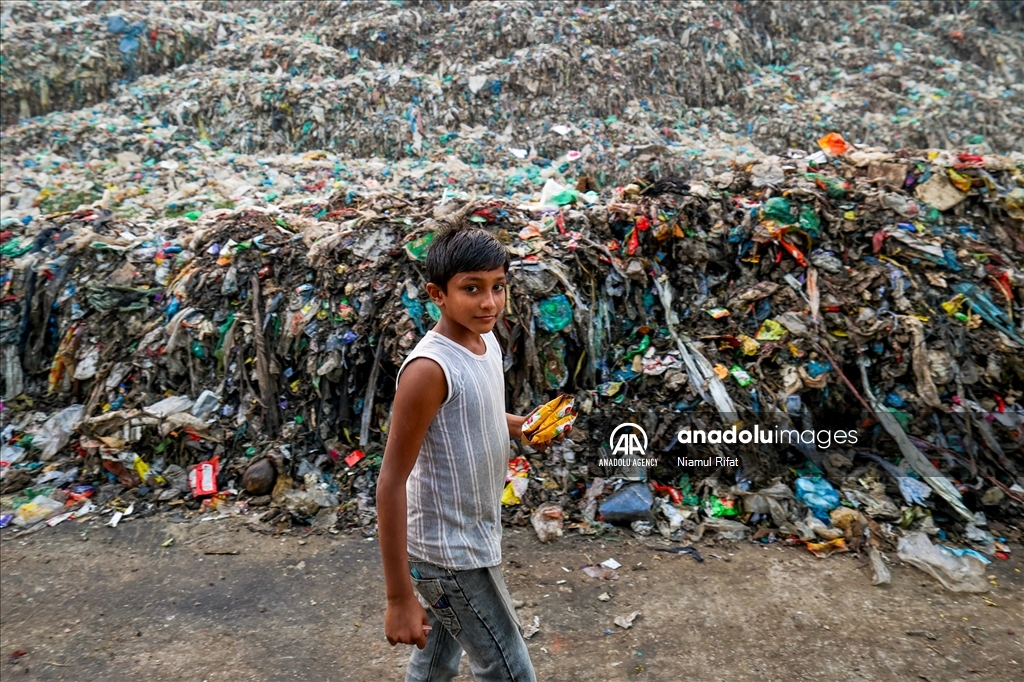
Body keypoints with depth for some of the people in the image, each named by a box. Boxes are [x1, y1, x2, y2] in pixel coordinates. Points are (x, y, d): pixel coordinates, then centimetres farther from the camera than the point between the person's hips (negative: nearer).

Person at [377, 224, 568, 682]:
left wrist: (519, 426, 0)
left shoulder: (486, 341, 0)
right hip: (449, 556, -8)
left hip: (469, 539, 8)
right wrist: (400, 596, -23)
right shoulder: (430, 368, -27)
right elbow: (392, 482, -25)